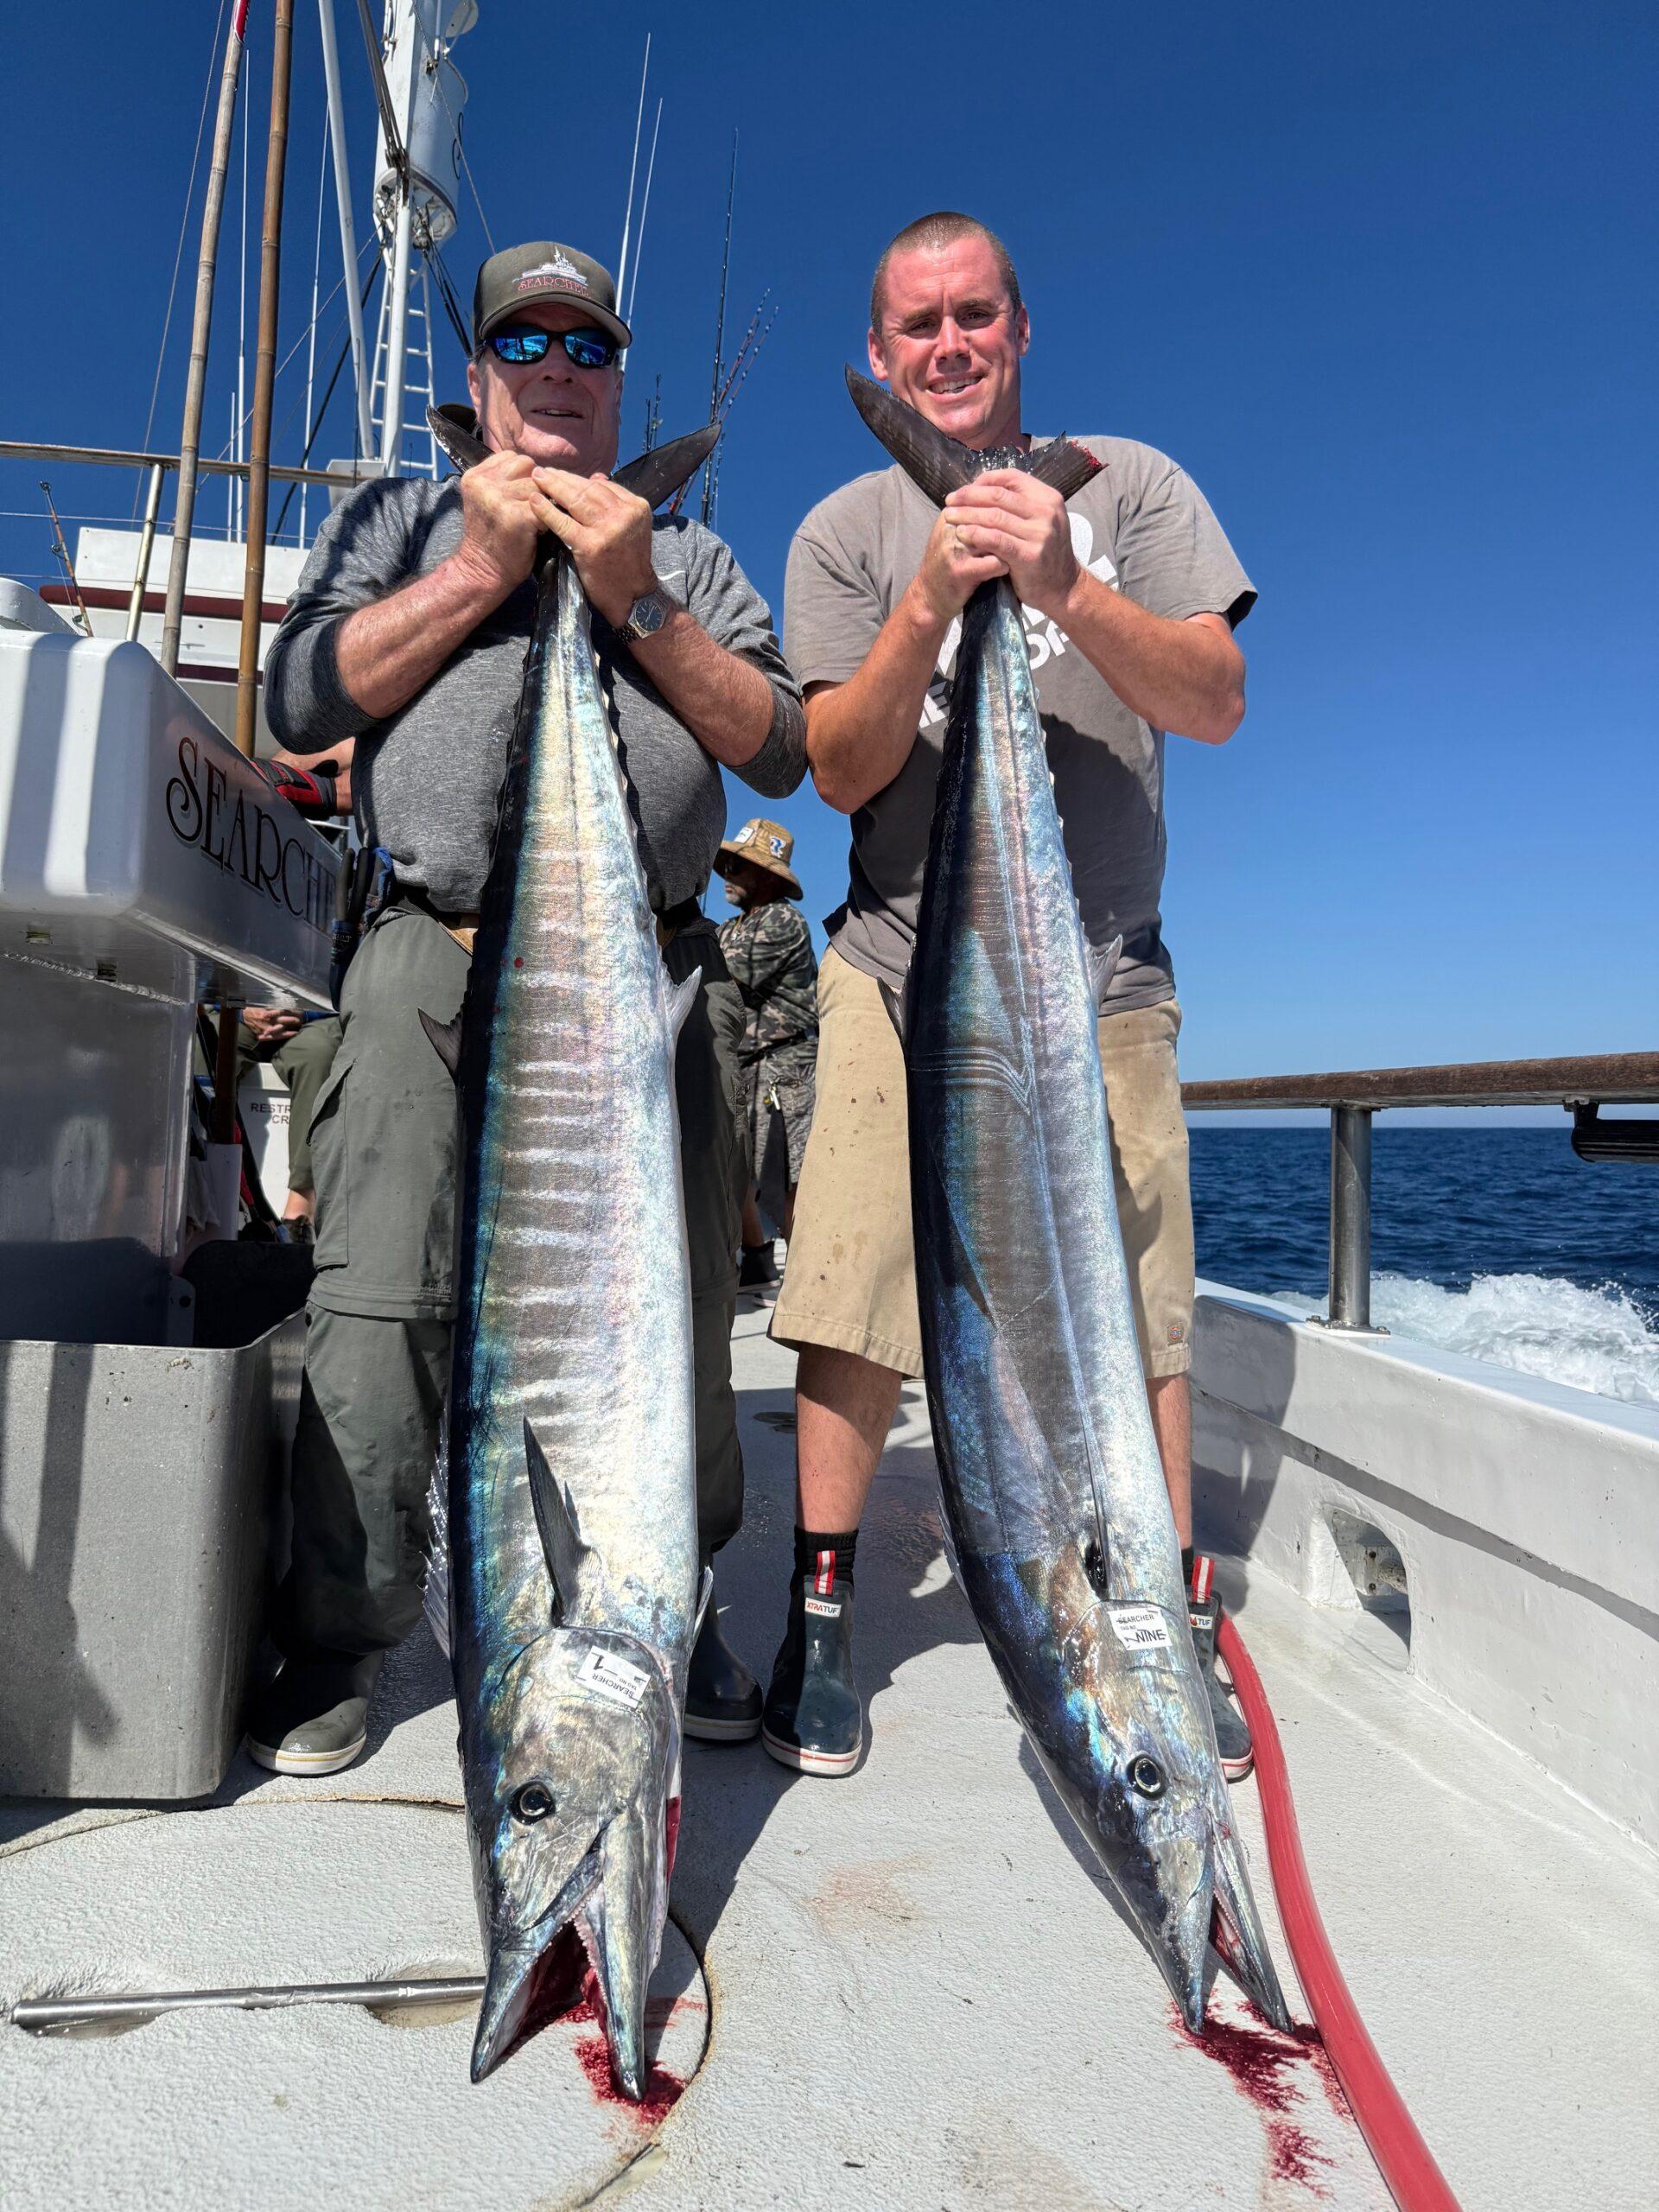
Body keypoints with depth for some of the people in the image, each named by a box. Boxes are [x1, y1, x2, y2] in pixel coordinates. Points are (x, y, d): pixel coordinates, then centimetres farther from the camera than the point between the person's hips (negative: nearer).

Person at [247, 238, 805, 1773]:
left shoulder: (688, 550, 23)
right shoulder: (405, 517, 22)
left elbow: (781, 752, 9)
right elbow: (298, 704, 6)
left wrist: (637, 601, -2)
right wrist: (480, 568, 1)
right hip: (439, 960, -1)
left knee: (678, 1318, 3)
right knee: (382, 1308, -7)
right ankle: (336, 1642, 12)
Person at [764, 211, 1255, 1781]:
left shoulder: (1129, 486, 10)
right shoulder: (843, 532, 10)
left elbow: (1216, 703, -3)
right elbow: (841, 772, -2)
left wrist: (1066, 589, -18)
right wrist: (926, 607, -16)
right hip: (903, 963, 0)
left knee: (1141, 1308, 1)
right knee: (855, 1299, -6)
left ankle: (1171, 1634, 19)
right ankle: (820, 1624, 12)